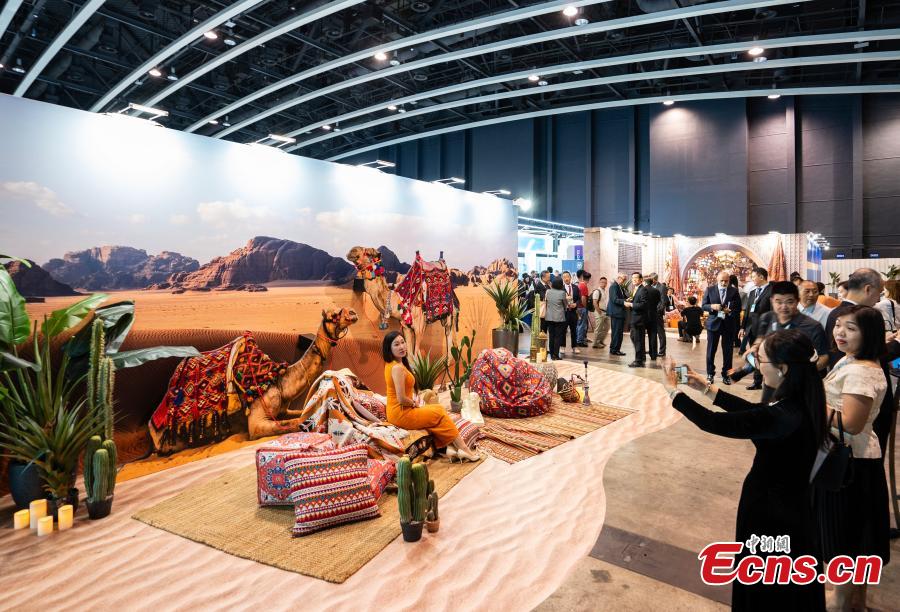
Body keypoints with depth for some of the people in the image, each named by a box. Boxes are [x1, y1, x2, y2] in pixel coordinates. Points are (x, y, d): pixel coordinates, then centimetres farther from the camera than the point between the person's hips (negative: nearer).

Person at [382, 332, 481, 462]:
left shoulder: (391, 364, 7)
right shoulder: (397, 368, -24)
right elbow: (401, 399, -25)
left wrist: (413, 401, 6)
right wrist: (416, 404, -7)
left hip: (397, 411, 9)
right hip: (401, 413, -9)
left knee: (439, 408, 11)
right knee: (440, 413, 2)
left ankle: (450, 447, 2)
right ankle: (463, 449, 12)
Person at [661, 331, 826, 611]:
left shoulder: (780, 417, -33)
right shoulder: (805, 402, -6)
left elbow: (714, 423, -27)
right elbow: (753, 410, 8)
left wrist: (673, 390, -16)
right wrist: (708, 388, 8)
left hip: (769, 509, -8)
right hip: (793, 503, 8)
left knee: (764, 585, 15)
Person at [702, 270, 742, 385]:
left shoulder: (734, 291, 3)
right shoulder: (709, 290, 2)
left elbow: (738, 308, 3)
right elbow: (703, 306, 1)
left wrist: (730, 311, -17)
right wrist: (712, 306, -19)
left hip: (729, 324, 0)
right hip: (713, 323, 0)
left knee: (728, 351, 5)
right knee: (711, 350, 6)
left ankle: (726, 374, 17)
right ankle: (710, 374, 17)